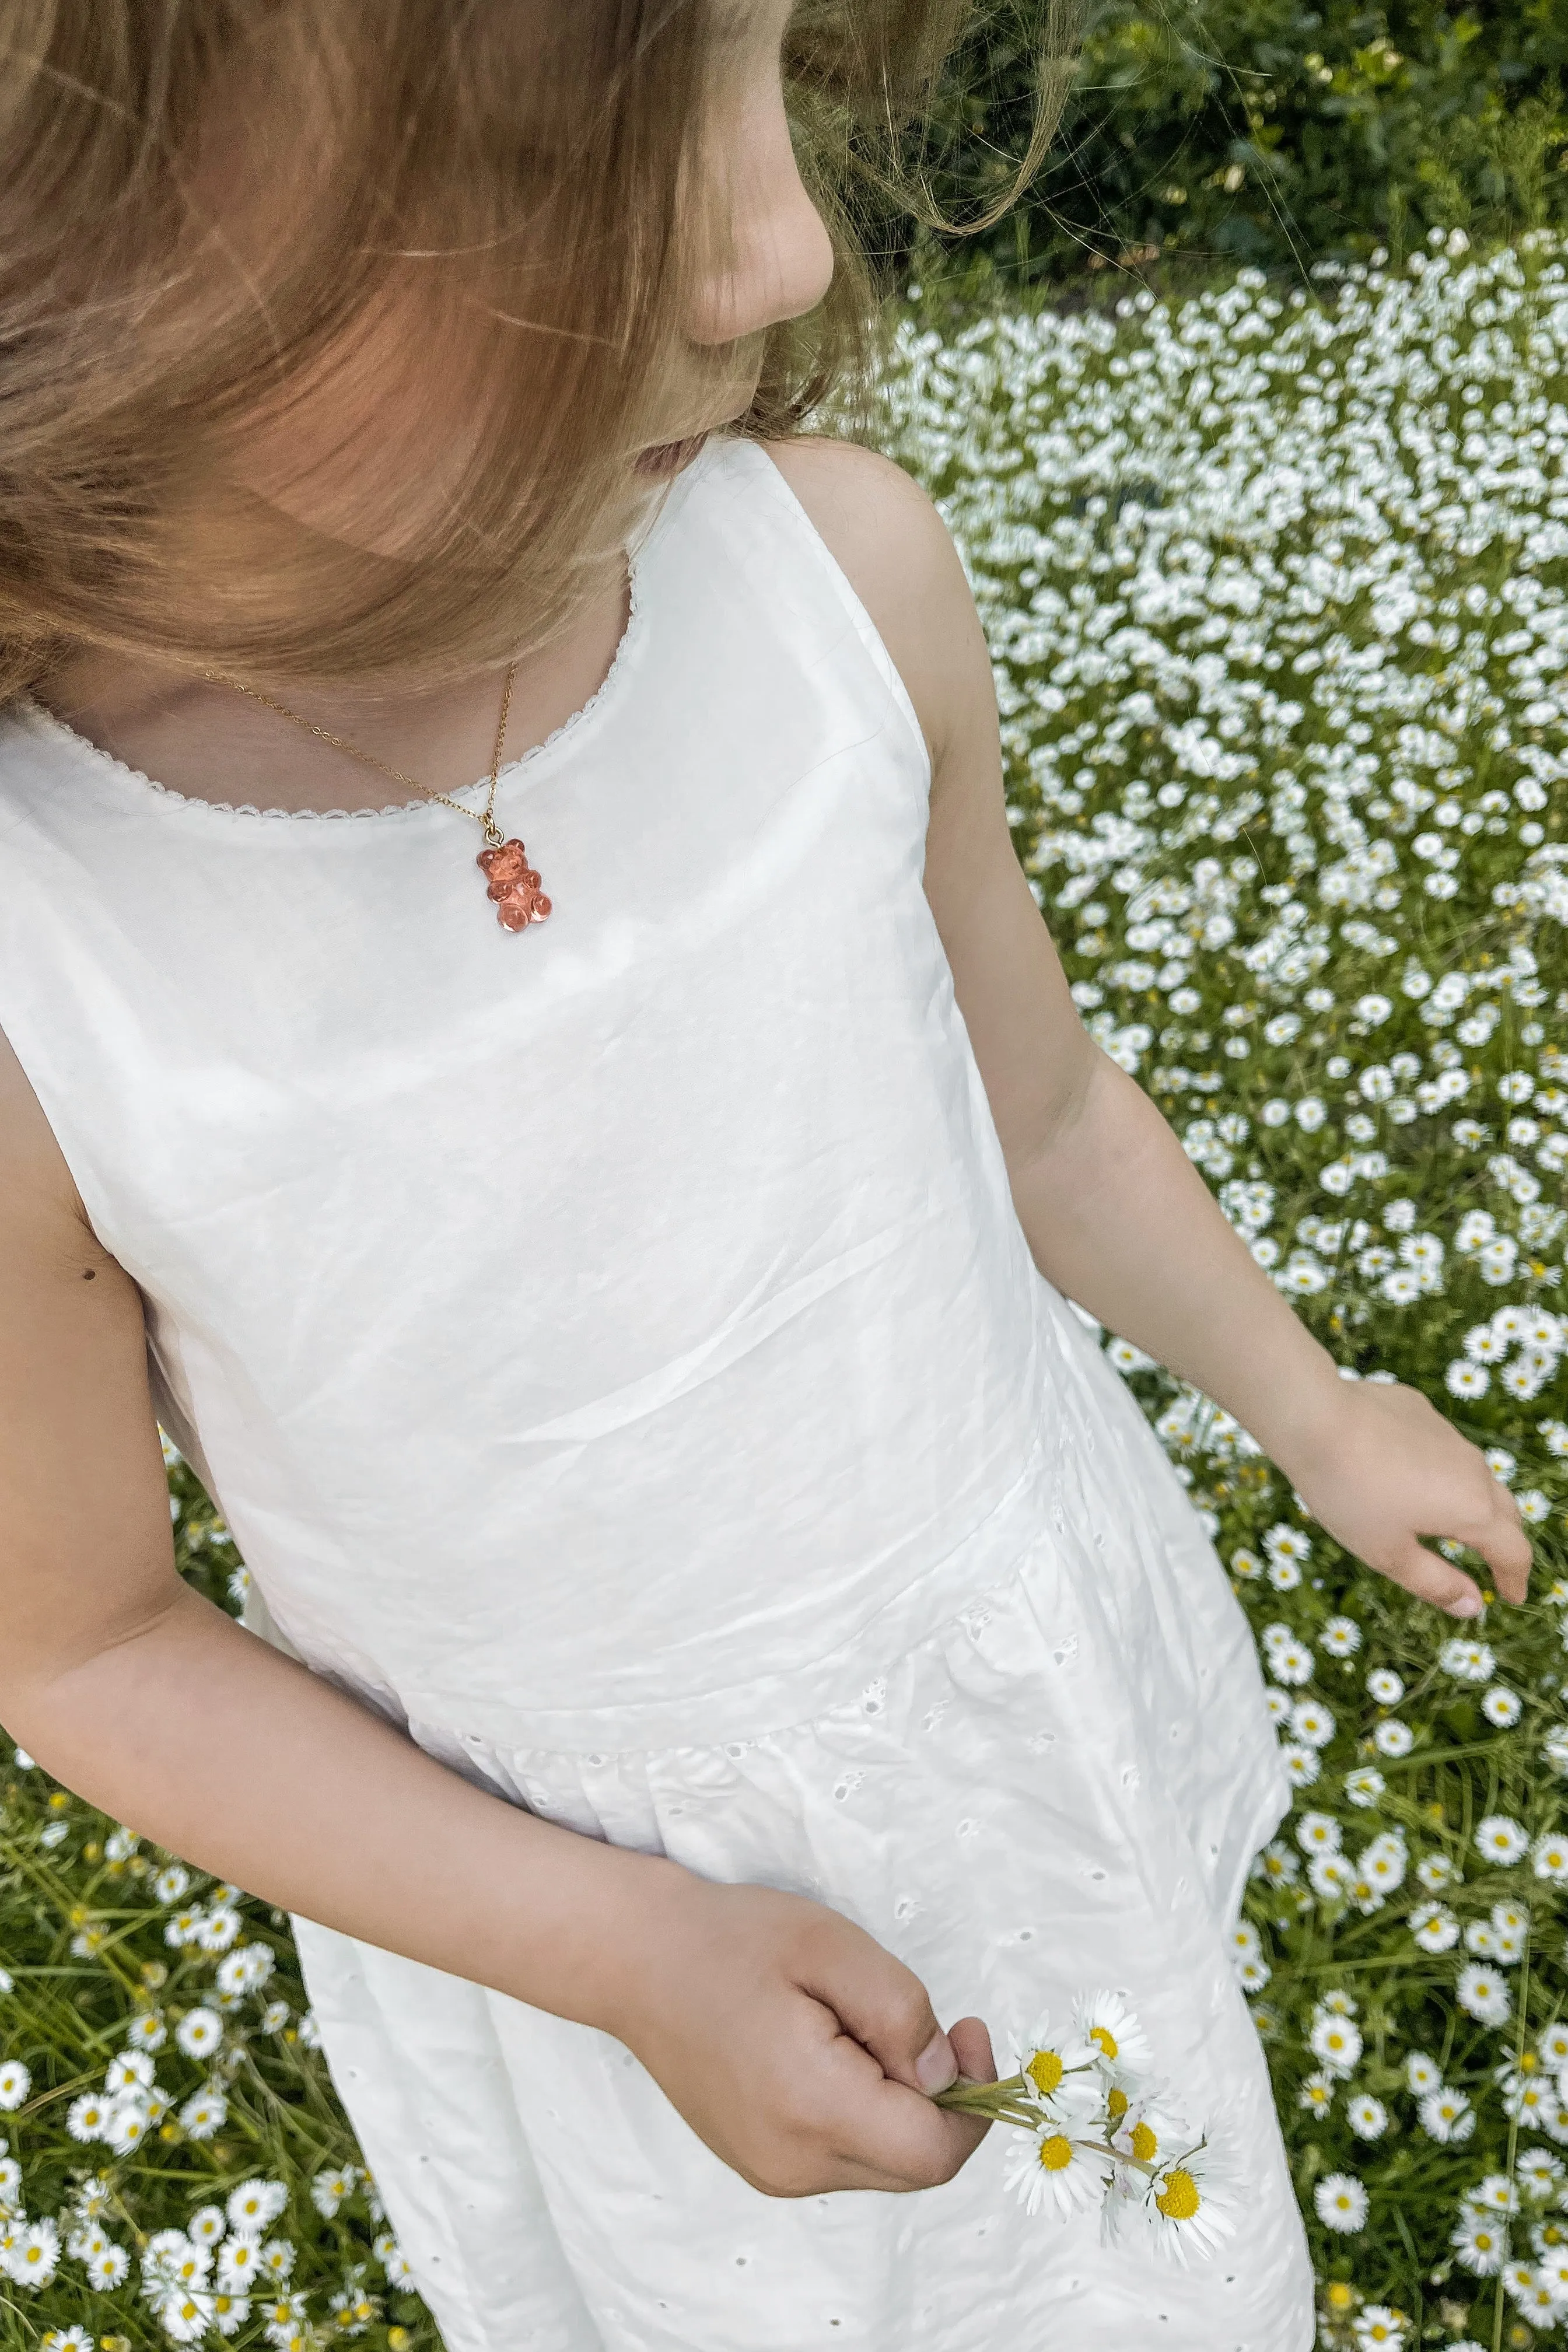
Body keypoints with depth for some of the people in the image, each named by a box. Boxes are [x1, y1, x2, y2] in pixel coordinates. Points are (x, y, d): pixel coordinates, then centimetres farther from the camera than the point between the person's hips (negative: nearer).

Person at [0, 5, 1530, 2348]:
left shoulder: (840, 568, -22)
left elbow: (1038, 1104, -3)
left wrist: (1309, 1404, 12)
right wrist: (635, 1961, -19)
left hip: (1025, 1691, 3)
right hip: (574, 1887, -2)